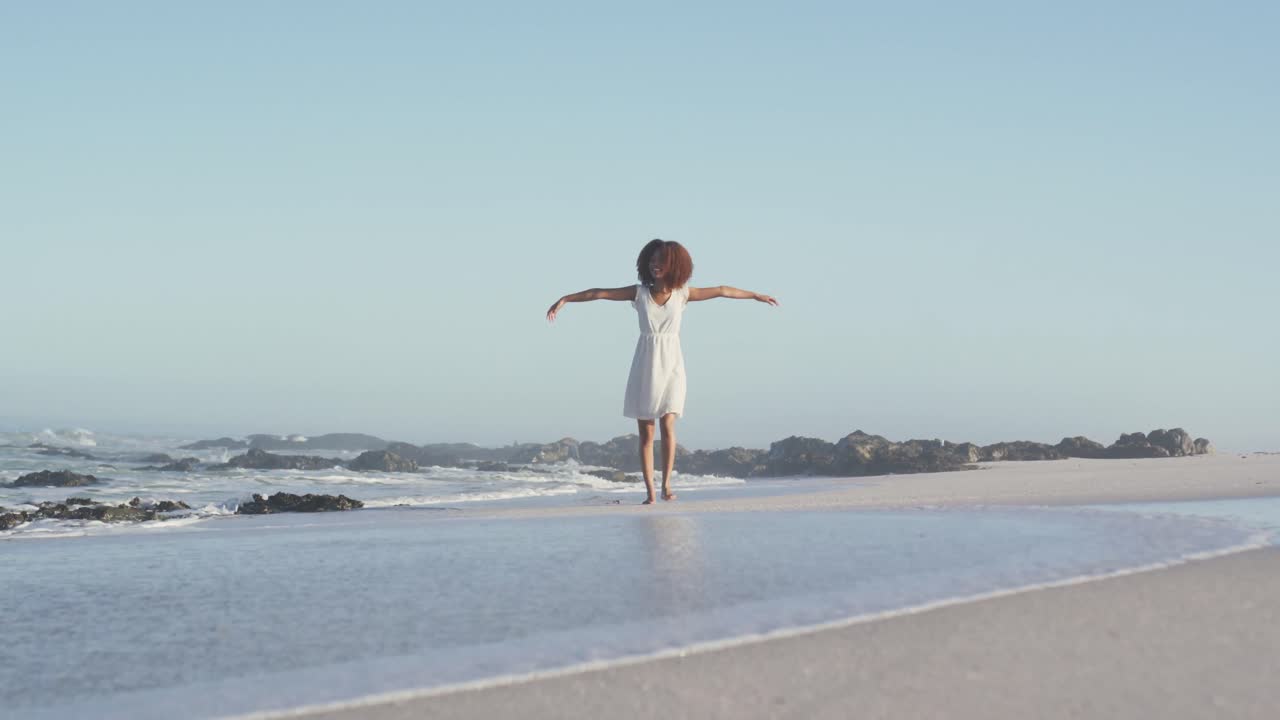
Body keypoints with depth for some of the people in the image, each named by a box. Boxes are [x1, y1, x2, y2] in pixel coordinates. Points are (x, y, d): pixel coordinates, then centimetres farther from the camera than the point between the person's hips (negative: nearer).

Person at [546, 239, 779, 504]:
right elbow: (598, 293, -3)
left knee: (667, 425, -11)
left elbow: (721, 291, 7)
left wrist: (756, 296, 11)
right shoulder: (639, 292, 0)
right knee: (646, 431, 0)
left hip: (671, 364, -1)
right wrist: (565, 299, -10)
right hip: (645, 365, 1)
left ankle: (666, 484, -3)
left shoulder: (683, 293, 0)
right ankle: (650, 492, 1)